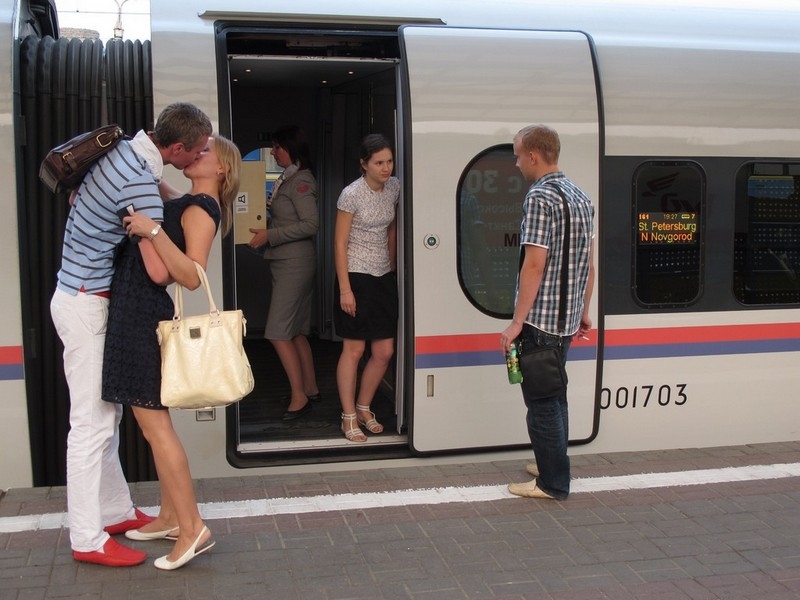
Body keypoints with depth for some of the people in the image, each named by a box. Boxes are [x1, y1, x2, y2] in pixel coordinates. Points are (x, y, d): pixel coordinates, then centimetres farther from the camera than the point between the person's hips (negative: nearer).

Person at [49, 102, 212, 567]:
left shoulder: (124, 150, 4)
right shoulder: (141, 184, -25)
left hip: (86, 298, 10)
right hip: (85, 306, -10)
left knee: (107, 415, 15)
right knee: (93, 423, -4)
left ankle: (115, 511, 27)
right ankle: (88, 539, 5)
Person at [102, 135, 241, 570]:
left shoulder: (201, 208, -12)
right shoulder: (185, 204, 15)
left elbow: (192, 277, -25)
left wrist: (152, 230, -31)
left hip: (142, 315, -10)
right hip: (135, 311, 10)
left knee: (154, 425, -8)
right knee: (154, 422, 14)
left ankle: (193, 529, -3)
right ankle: (170, 517, 23)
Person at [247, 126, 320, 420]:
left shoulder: (301, 181, -13)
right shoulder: (287, 179, 15)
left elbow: (311, 224, -20)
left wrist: (269, 236, -20)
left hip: (295, 262, -10)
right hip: (285, 262, 10)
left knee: (278, 332, -9)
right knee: (295, 331, 14)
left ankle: (299, 396, -2)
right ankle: (311, 389, 23)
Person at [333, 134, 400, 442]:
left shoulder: (394, 188, 4)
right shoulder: (351, 194, -13)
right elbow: (340, 243, -12)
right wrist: (345, 289, -15)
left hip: (384, 277, 6)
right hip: (356, 277, -6)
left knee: (385, 352, 6)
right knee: (354, 349, 0)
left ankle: (364, 408, 25)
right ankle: (349, 418, 12)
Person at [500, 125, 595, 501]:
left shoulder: (540, 197, -16)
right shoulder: (580, 197, 12)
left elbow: (535, 265, -21)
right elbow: (589, 263, 15)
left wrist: (517, 323, -19)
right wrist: (584, 311, 22)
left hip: (540, 320, -9)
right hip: (567, 320, 9)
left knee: (541, 402, 0)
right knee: (555, 395, 20)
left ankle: (552, 483, 7)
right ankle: (552, 466, 32)